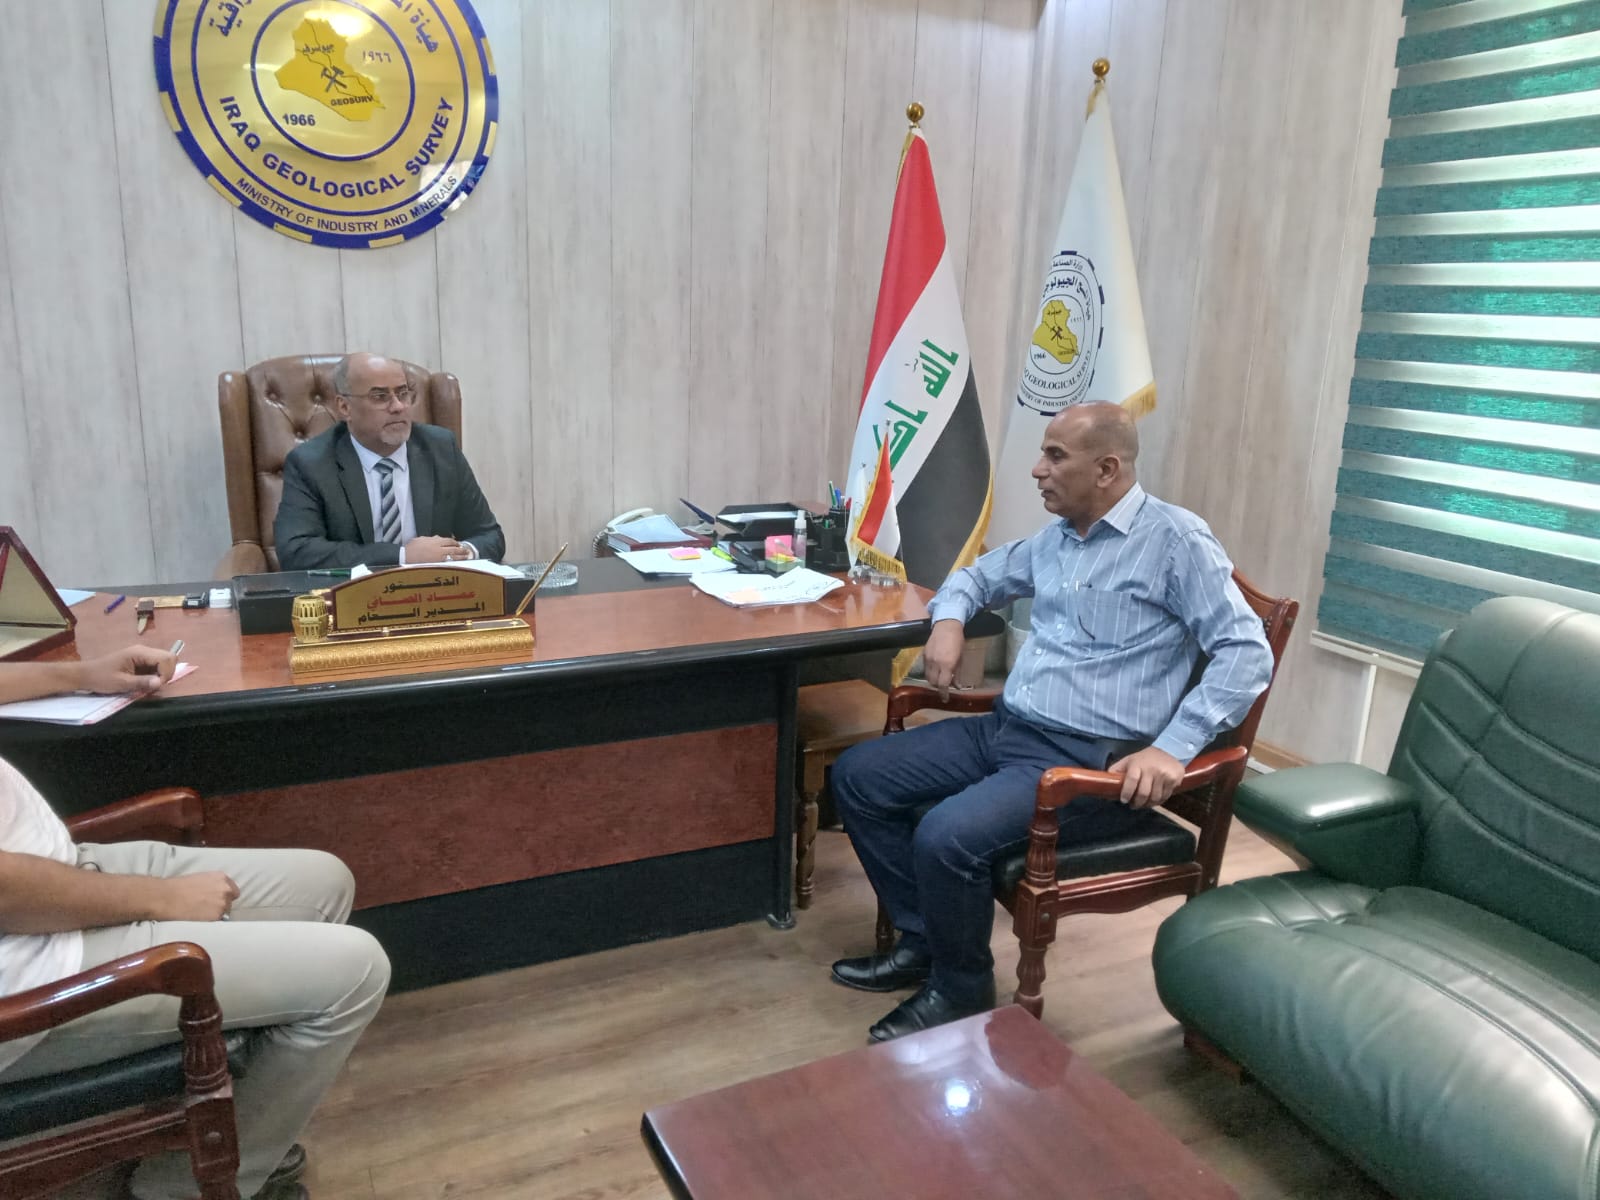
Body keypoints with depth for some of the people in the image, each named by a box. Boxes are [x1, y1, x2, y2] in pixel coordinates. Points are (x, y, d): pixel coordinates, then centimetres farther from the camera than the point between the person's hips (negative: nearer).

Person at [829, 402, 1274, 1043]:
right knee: (856, 775, 1)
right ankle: (923, 938, 13)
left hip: (1089, 759, -8)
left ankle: (960, 990, 0)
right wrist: (948, 619, 5)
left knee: (946, 837, -29)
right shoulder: (1054, 538, 14)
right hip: (1003, 728, 8)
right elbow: (977, 575, 29)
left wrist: (1172, 748, -23)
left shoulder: (1175, 540, -9)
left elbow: (1247, 653, -13)